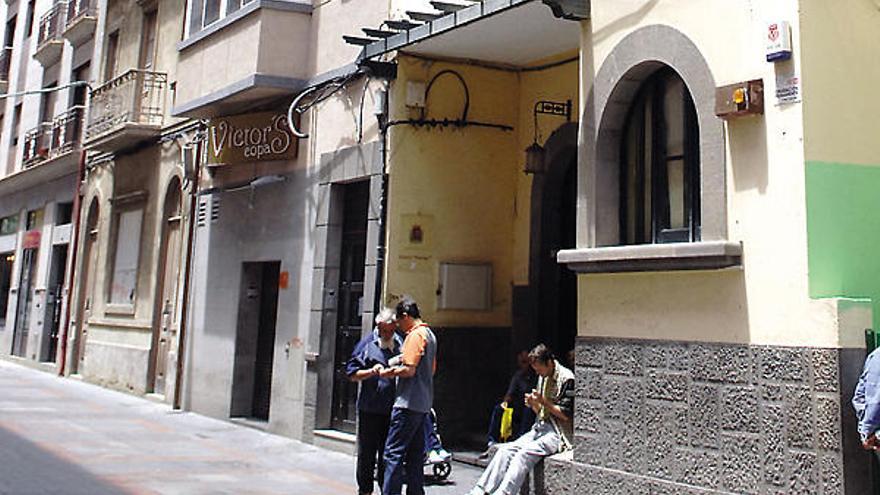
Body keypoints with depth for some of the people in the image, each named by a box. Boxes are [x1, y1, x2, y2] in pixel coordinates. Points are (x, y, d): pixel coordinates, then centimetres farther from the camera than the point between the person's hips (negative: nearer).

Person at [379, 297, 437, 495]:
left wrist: (389, 373, -4)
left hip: (408, 402, -10)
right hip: (423, 403, 10)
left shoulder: (415, 334, -12)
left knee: (394, 452, -8)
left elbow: (409, 369, -20)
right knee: (415, 454, 13)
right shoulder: (429, 334, 18)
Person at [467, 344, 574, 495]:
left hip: (558, 433, -7)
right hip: (541, 427, 7)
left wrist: (543, 402, -15)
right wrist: (533, 404, -1)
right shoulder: (543, 377, 15)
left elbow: (566, 415, -11)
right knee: (506, 449, -13)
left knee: (525, 453, -30)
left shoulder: (567, 379, -9)